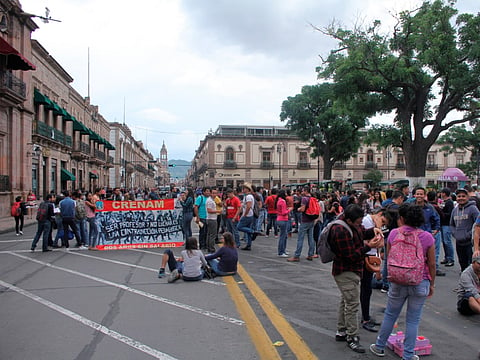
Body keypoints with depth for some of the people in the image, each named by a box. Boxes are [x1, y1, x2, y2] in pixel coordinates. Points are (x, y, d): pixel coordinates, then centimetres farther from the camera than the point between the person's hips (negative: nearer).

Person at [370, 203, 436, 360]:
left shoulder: (394, 233, -7)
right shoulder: (427, 237, -9)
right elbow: (432, 265, -3)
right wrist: (431, 285, 9)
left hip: (398, 282, 1)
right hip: (420, 283, -1)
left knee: (390, 315, 16)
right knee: (413, 320, 10)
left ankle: (380, 347, 31)